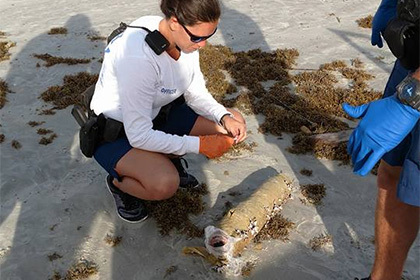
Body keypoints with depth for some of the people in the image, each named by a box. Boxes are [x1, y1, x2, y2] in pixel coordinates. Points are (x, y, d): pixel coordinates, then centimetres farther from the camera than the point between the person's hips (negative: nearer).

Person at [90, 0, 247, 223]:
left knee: (233, 125, -4)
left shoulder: (185, 37, -12)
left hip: (159, 114, 7)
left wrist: (224, 117, -17)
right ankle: (118, 182, 1)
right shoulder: (138, 56, -35)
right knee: (164, 184, -33)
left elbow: (196, 93, 0)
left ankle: (169, 159, 11)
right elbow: (139, 136, -31)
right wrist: (199, 145, -27)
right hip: (116, 130, -7)